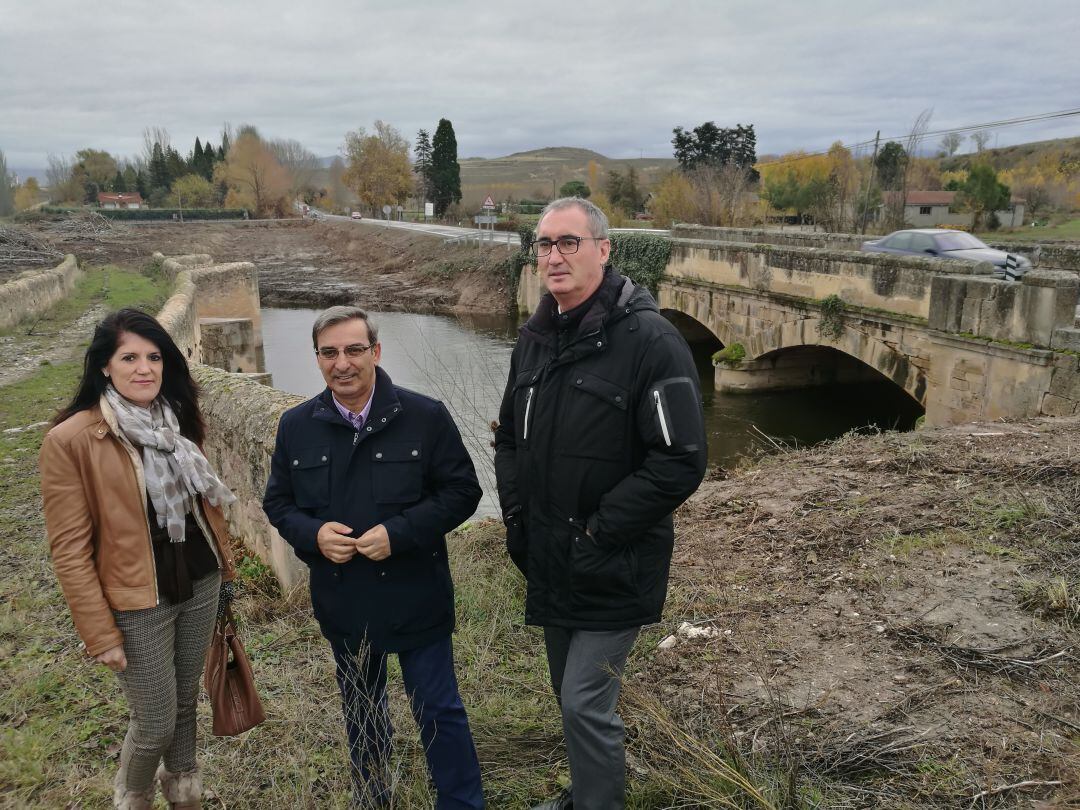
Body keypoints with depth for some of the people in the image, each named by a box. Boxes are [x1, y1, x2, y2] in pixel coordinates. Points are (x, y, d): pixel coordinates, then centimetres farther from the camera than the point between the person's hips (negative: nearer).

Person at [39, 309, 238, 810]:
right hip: (139, 602, -5)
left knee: (185, 700, 22)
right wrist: (100, 633, -14)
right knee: (155, 722, 9)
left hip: (200, 585, 5)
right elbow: (70, 549, -15)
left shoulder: (175, 421, 0)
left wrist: (224, 560, 14)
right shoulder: (70, 440, -18)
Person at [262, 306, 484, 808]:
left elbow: (462, 491, -9)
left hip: (415, 599, -3)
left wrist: (399, 532, -22)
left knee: (438, 711, 8)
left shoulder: (425, 417, -12)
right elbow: (277, 502, 7)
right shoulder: (296, 426, -2)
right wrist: (313, 534, -15)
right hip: (342, 603, 4)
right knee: (360, 712, 24)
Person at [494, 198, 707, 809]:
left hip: (613, 570, -7)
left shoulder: (649, 340, -17)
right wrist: (516, 515, 5)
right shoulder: (536, 338, 5)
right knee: (571, 695, 22)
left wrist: (598, 532, -20)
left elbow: (681, 462, -21)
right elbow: (510, 437, 16)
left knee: (586, 703, -1)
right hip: (548, 564, 7)